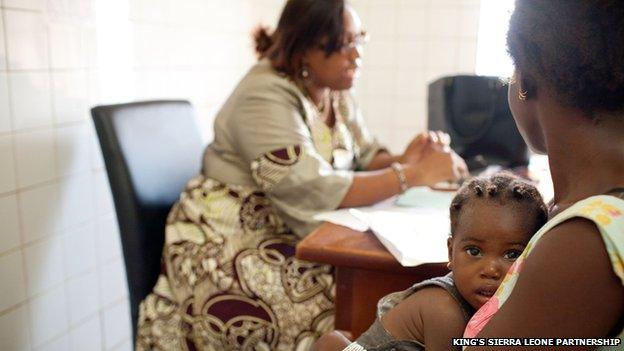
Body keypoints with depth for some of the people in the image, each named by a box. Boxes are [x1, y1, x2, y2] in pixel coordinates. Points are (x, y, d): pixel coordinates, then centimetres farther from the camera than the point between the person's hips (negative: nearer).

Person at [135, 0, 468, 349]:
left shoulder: (338, 94, 6)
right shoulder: (266, 96, -21)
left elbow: (367, 157, 4)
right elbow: (312, 192, -29)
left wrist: (404, 160, -18)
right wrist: (414, 175, -27)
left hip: (294, 235, 7)